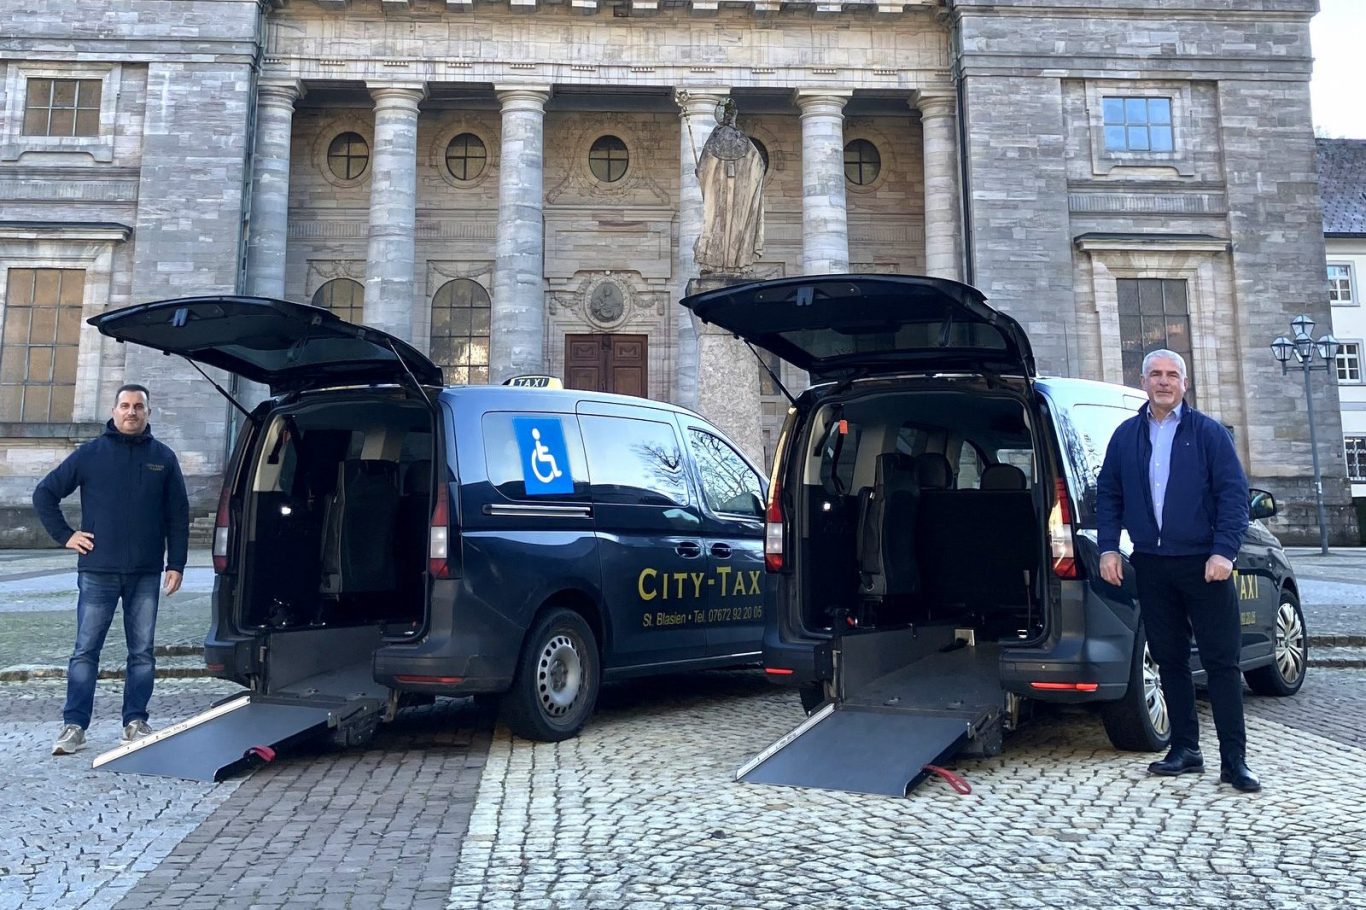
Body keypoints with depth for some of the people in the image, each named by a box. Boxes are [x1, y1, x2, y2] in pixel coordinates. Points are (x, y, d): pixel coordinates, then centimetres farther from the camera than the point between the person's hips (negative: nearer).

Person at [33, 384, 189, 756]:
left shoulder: (163, 457, 6)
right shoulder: (90, 453, 3)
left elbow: (178, 516, 7)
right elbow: (44, 494, 9)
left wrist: (176, 564, 2)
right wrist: (65, 535, 0)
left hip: (146, 574, 1)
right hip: (97, 572, -1)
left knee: (142, 652, 6)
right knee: (85, 651, 2)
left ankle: (136, 721, 15)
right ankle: (74, 726, 9)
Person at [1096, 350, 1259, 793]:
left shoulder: (1209, 433, 0)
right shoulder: (1126, 436, 10)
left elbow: (1234, 494, -4)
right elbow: (1108, 495, 12)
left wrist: (1224, 551, -14)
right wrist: (1108, 547, 2)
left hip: (1203, 564, -3)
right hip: (1151, 565, 3)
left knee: (1221, 661, -1)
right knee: (1169, 660, 10)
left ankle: (1234, 760, 5)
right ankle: (1185, 749, 20)